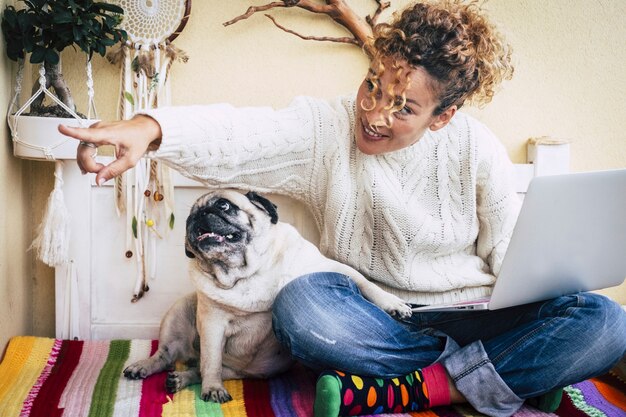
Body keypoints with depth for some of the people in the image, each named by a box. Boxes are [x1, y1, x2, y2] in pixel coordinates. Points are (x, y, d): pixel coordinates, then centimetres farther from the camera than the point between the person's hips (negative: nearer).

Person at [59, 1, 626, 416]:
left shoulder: (474, 147, -2)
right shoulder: (327, 127, -6)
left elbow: (515, 256, 1)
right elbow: (239, 135, -25)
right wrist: (149, 128, -42)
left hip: (470, 316, 2)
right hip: (374, 320, -1)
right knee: (301, 305, -34)